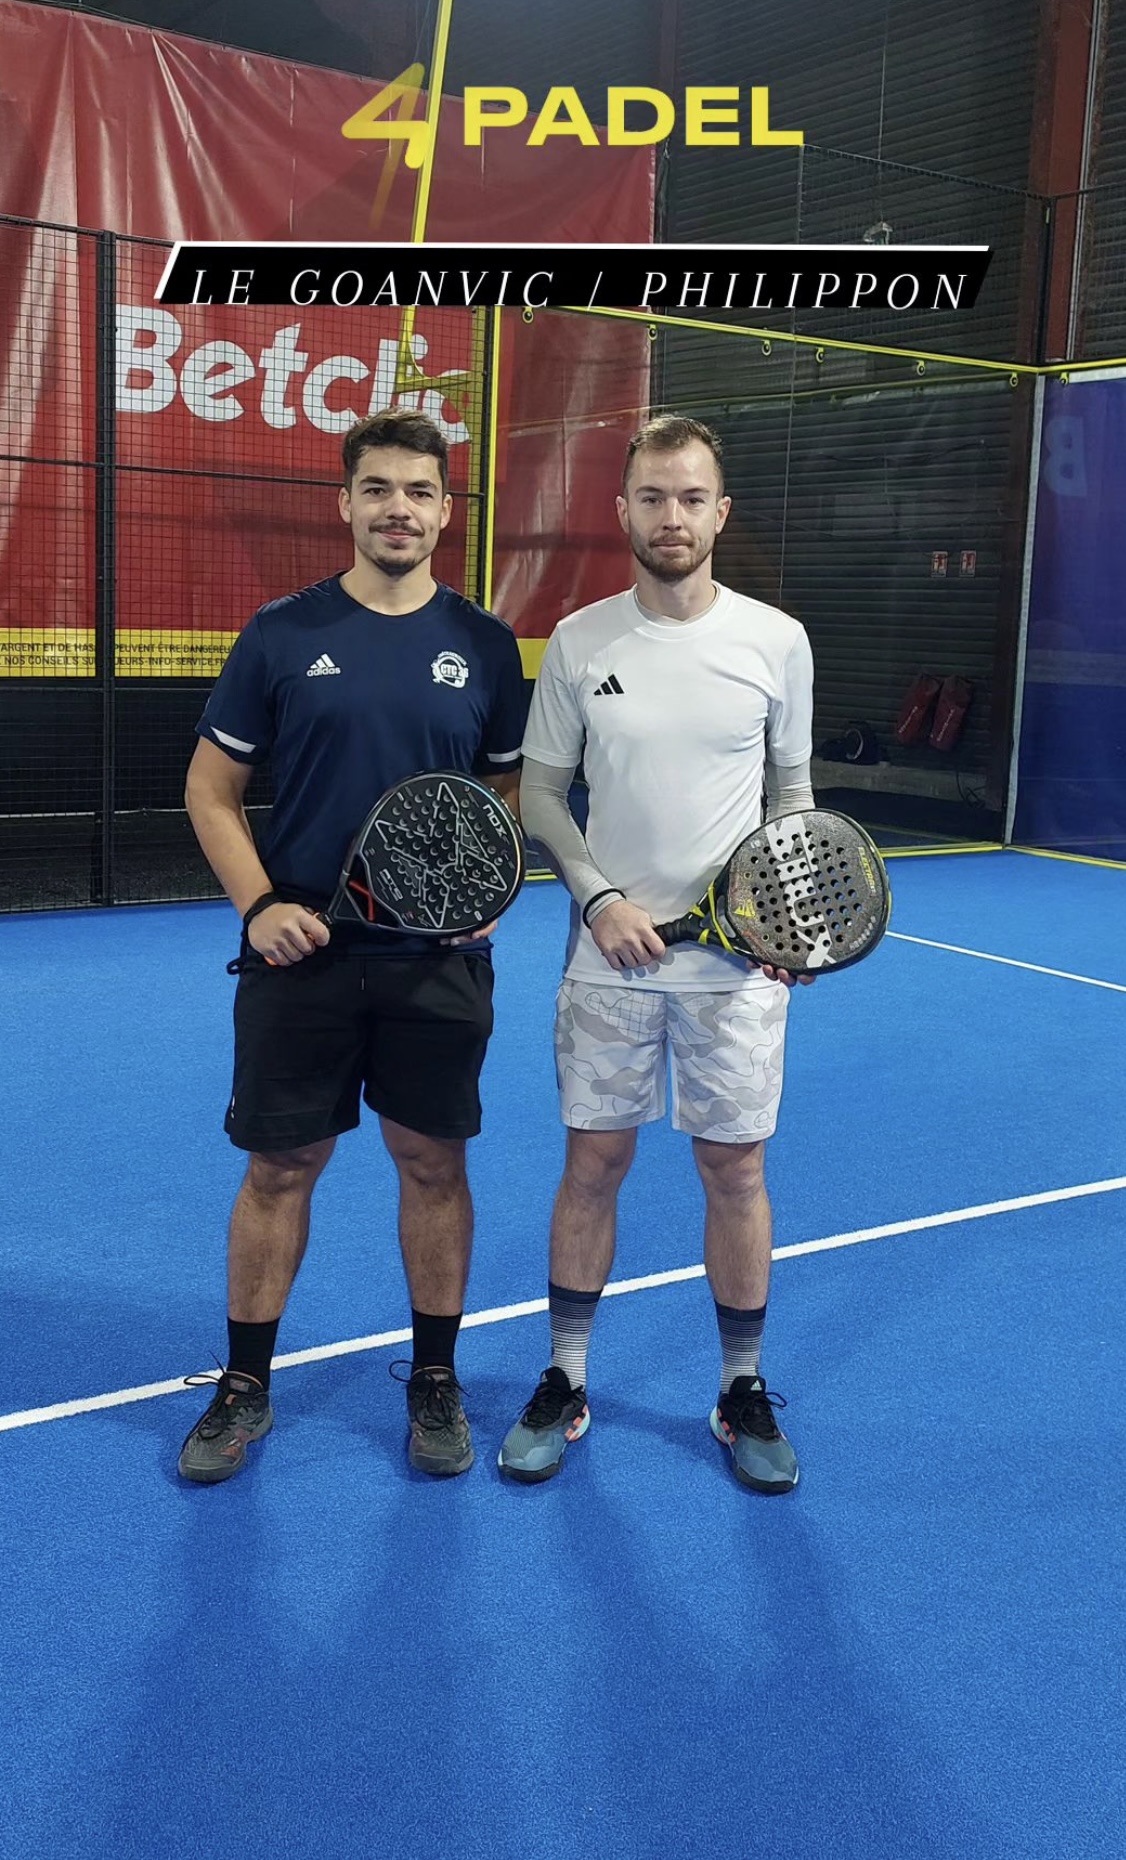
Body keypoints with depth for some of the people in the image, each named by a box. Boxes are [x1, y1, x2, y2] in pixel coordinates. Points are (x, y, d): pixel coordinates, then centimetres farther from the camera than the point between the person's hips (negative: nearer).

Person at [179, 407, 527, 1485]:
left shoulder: (484, 646, 4)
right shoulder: (281, 634, 0)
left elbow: (511, 790, 11)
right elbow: (210, 788, 3)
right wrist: (258, 903, -10)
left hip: (439, 960, 1)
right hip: (302, 952, -1)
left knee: (432, 1163, 9)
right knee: (280, 1167, 7)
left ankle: (434, 1382, 27)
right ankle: (244, 1387, 25)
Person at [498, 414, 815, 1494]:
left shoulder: (776, 639, 0)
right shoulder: (579, 642, 0)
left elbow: (793, 794, 9)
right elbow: (540, 793, 5)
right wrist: (600, 897, -9)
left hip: (738, 959, 0)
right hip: (609, 955, 0)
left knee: (735, 1169, 7)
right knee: (593, 1164, 7)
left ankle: (743, 1394, 25)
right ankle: (565, 1384, 24)